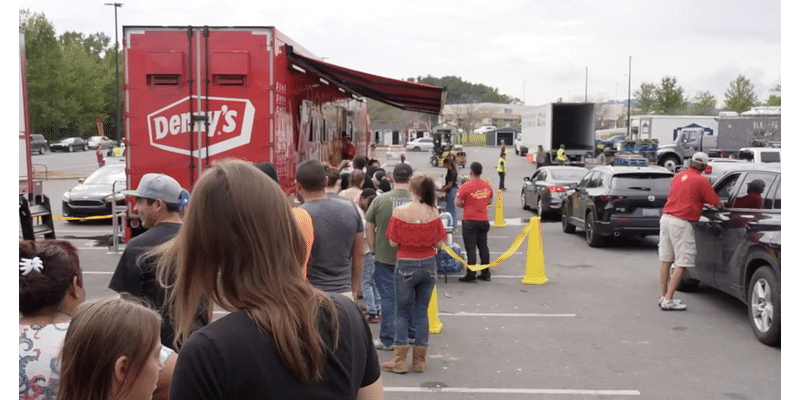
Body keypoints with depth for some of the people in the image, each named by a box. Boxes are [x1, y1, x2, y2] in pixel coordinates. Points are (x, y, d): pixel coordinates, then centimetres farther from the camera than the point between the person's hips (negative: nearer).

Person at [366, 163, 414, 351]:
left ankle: (387, 339, 10)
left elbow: (369, 228, 0)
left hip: (384, 257, -1)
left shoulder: (380, 200, -7)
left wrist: (373, 251, 10)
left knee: (388, 298, 6)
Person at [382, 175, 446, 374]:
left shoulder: (399, 212, -12)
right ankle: (419, 361, 15)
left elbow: (393, 242, -9)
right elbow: (439, 244, -3)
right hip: (428, 264, 2)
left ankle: (400, 361, 7)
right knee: (422, 312, 11)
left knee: (402, 312, 9)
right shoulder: (433, 213, -7)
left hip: (406, 266, -2)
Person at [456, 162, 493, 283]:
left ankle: (470, 275, -1)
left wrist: (466, 205, 5)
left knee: (470, 248, -2)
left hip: (470, 221, -5)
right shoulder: (487, 186, 4)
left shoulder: (466, 186, -15)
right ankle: (486, 274, 18)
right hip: (484, 220, 5)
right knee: (483, 246, 13)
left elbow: (457, 203, -14)